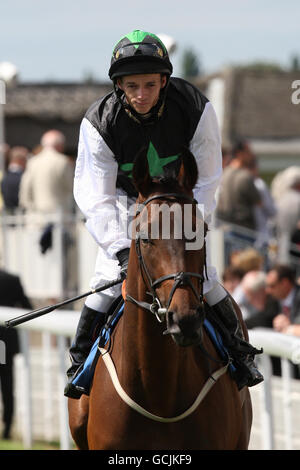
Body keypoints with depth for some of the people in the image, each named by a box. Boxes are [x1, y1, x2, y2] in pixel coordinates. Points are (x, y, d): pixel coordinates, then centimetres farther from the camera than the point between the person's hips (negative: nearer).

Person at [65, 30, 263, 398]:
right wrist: (121, 247, -38)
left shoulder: (196, 109, -28)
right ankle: (80, 360, 6)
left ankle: (239, 351, 14)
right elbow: (96, 197, -26)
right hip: (126, 202, 0)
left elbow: (205, 183, -17)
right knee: (109, 275, -13)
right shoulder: (99, 123, -28)